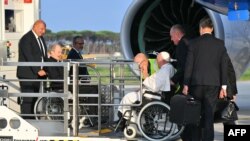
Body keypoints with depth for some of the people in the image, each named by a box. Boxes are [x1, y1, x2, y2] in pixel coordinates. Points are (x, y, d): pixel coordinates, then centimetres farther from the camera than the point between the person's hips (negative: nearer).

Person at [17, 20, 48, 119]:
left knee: (34, 99, 8)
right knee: (27, 100, -10)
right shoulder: (26, 39, -11)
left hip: (37, 75, 8)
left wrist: (45, 69, 6)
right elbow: (29, 57, -19)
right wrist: (38, 70, -24)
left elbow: (44, 56, 20)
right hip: (27, 74, -8)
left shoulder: (41, 39, 16)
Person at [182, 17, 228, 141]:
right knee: (209, 115, 2)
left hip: (196, 83, -1)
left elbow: (188, 65, -2)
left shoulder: (194, 43, -2)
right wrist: (223, 86, 7)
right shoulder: (220, 44, 3)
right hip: (213, 84, 1)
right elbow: (224, 66, 3)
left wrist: (186, 85, 2)